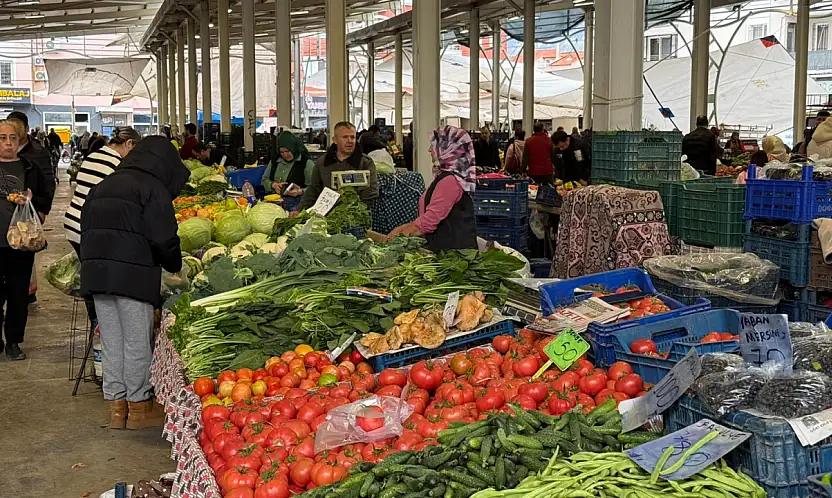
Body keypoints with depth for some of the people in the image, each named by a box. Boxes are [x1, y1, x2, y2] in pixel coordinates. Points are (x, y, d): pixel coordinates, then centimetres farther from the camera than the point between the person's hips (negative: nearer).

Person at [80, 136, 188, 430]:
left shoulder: (103, 186, 19)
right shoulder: (152, 187, -5)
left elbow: (86, 229, 19)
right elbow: (163, 238, -11)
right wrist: (175, 266, 4)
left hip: (94, 272, 7)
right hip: (132, 274, -7)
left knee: (111, 341, 12)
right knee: (137, 342, 4)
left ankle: (116, 405, 20)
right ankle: (138, 406, 14)